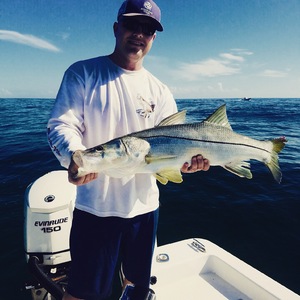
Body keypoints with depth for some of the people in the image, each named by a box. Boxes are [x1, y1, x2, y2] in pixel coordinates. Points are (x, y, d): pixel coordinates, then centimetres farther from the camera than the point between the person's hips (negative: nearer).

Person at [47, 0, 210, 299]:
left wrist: (183, 160, -19)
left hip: (144, 205, 4)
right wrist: (74, 156, -33)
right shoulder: (82, 73, -3)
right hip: (95, 206, -3)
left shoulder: (159, 91, 6)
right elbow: (62, 124, -11)